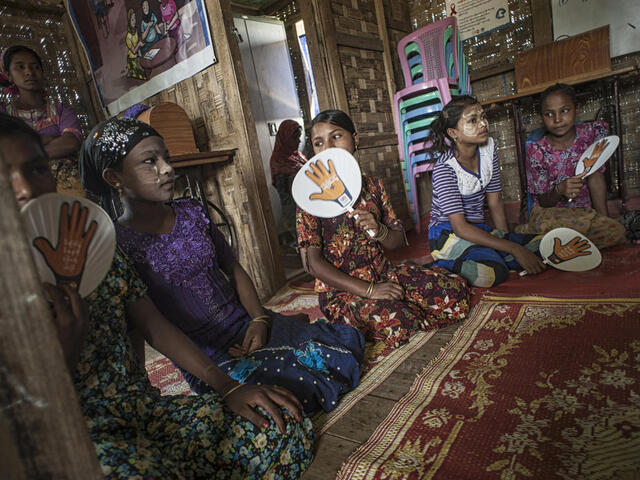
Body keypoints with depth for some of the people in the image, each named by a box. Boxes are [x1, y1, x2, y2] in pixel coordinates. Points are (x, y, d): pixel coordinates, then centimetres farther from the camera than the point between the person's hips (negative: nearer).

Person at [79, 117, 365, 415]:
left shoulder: (192, 212, 5)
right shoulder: (118, 244, -12)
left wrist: (259, 319, -5)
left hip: (246, 325, 5)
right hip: (205, 355, -4)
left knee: (347, 340, -5)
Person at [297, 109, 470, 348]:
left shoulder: (373, 186, 5)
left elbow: (399, 241, 9)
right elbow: (313, 263, -14)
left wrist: (379, 230, -17)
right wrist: (368, 290, -19)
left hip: (384, 274, 5)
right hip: (341, 289, -4)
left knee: (456, 290, -8)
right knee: (398, 323, -29)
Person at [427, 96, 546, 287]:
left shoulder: (489, 148, 2)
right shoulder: (444, 167, -18)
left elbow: (495, 202, 8)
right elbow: (460, 227, -23)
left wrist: (505, 237, -5)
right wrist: (514, 248, -25)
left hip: (480, 229, 8)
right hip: (448, 233, -8)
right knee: (494, 273, -34)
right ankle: (446, 264, -6)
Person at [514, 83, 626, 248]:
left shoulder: (593, 132, -1)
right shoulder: (537, 151, -9)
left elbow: (595, 176, -6)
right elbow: (543, 201, -7)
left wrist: (604, 218, -15)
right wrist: (559, 190, -31)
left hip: (586, 211, 4)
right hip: (549, 213, -4)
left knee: (616, 230, -27)